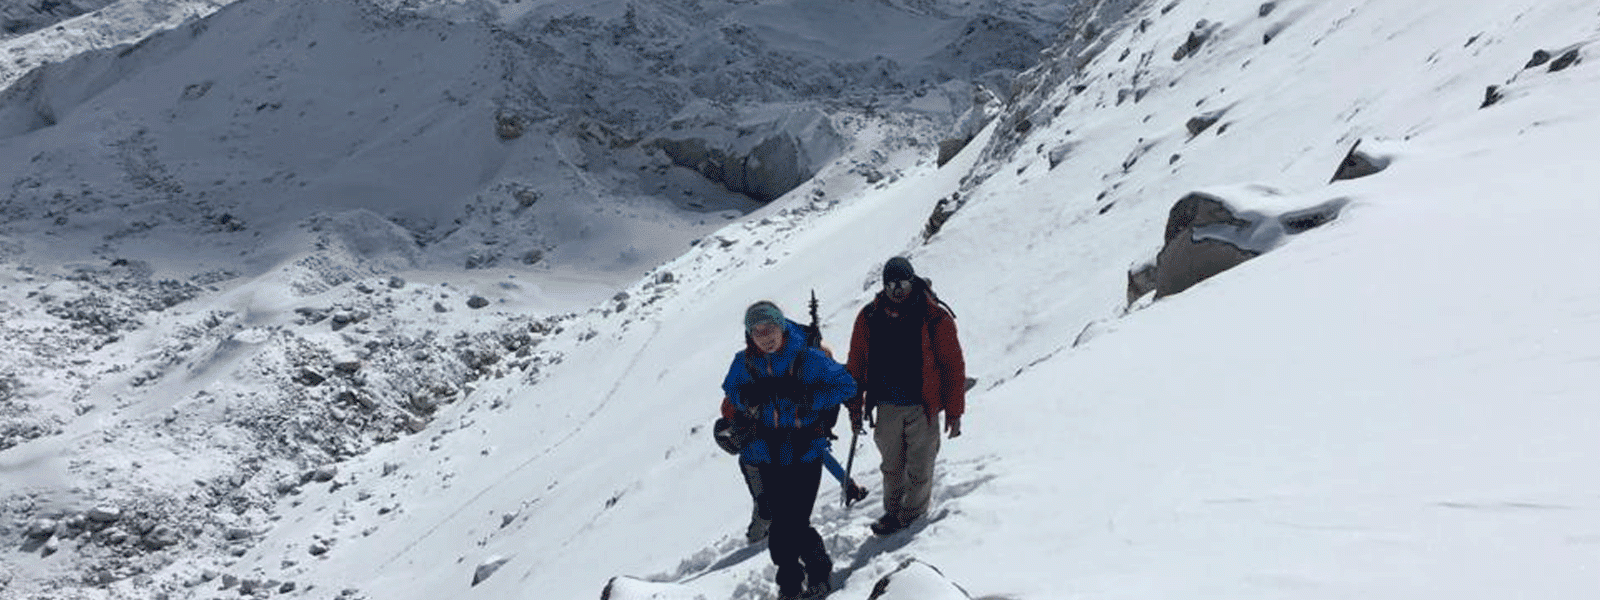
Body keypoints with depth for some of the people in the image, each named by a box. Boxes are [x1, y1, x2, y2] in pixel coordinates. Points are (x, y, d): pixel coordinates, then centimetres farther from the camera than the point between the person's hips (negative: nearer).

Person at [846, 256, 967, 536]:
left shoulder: (935, 318, -9)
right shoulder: (870, 318, -1)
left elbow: (953, 365, -4)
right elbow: (856, 364, 8)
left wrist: (954, 411, -4)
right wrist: (855, 407, 9)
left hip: (922, 407, -3)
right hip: (886, 407, 3)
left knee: (919, 469, 6)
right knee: (892, 466, 15)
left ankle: (913, 513, 24)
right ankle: (893, 511, 32)